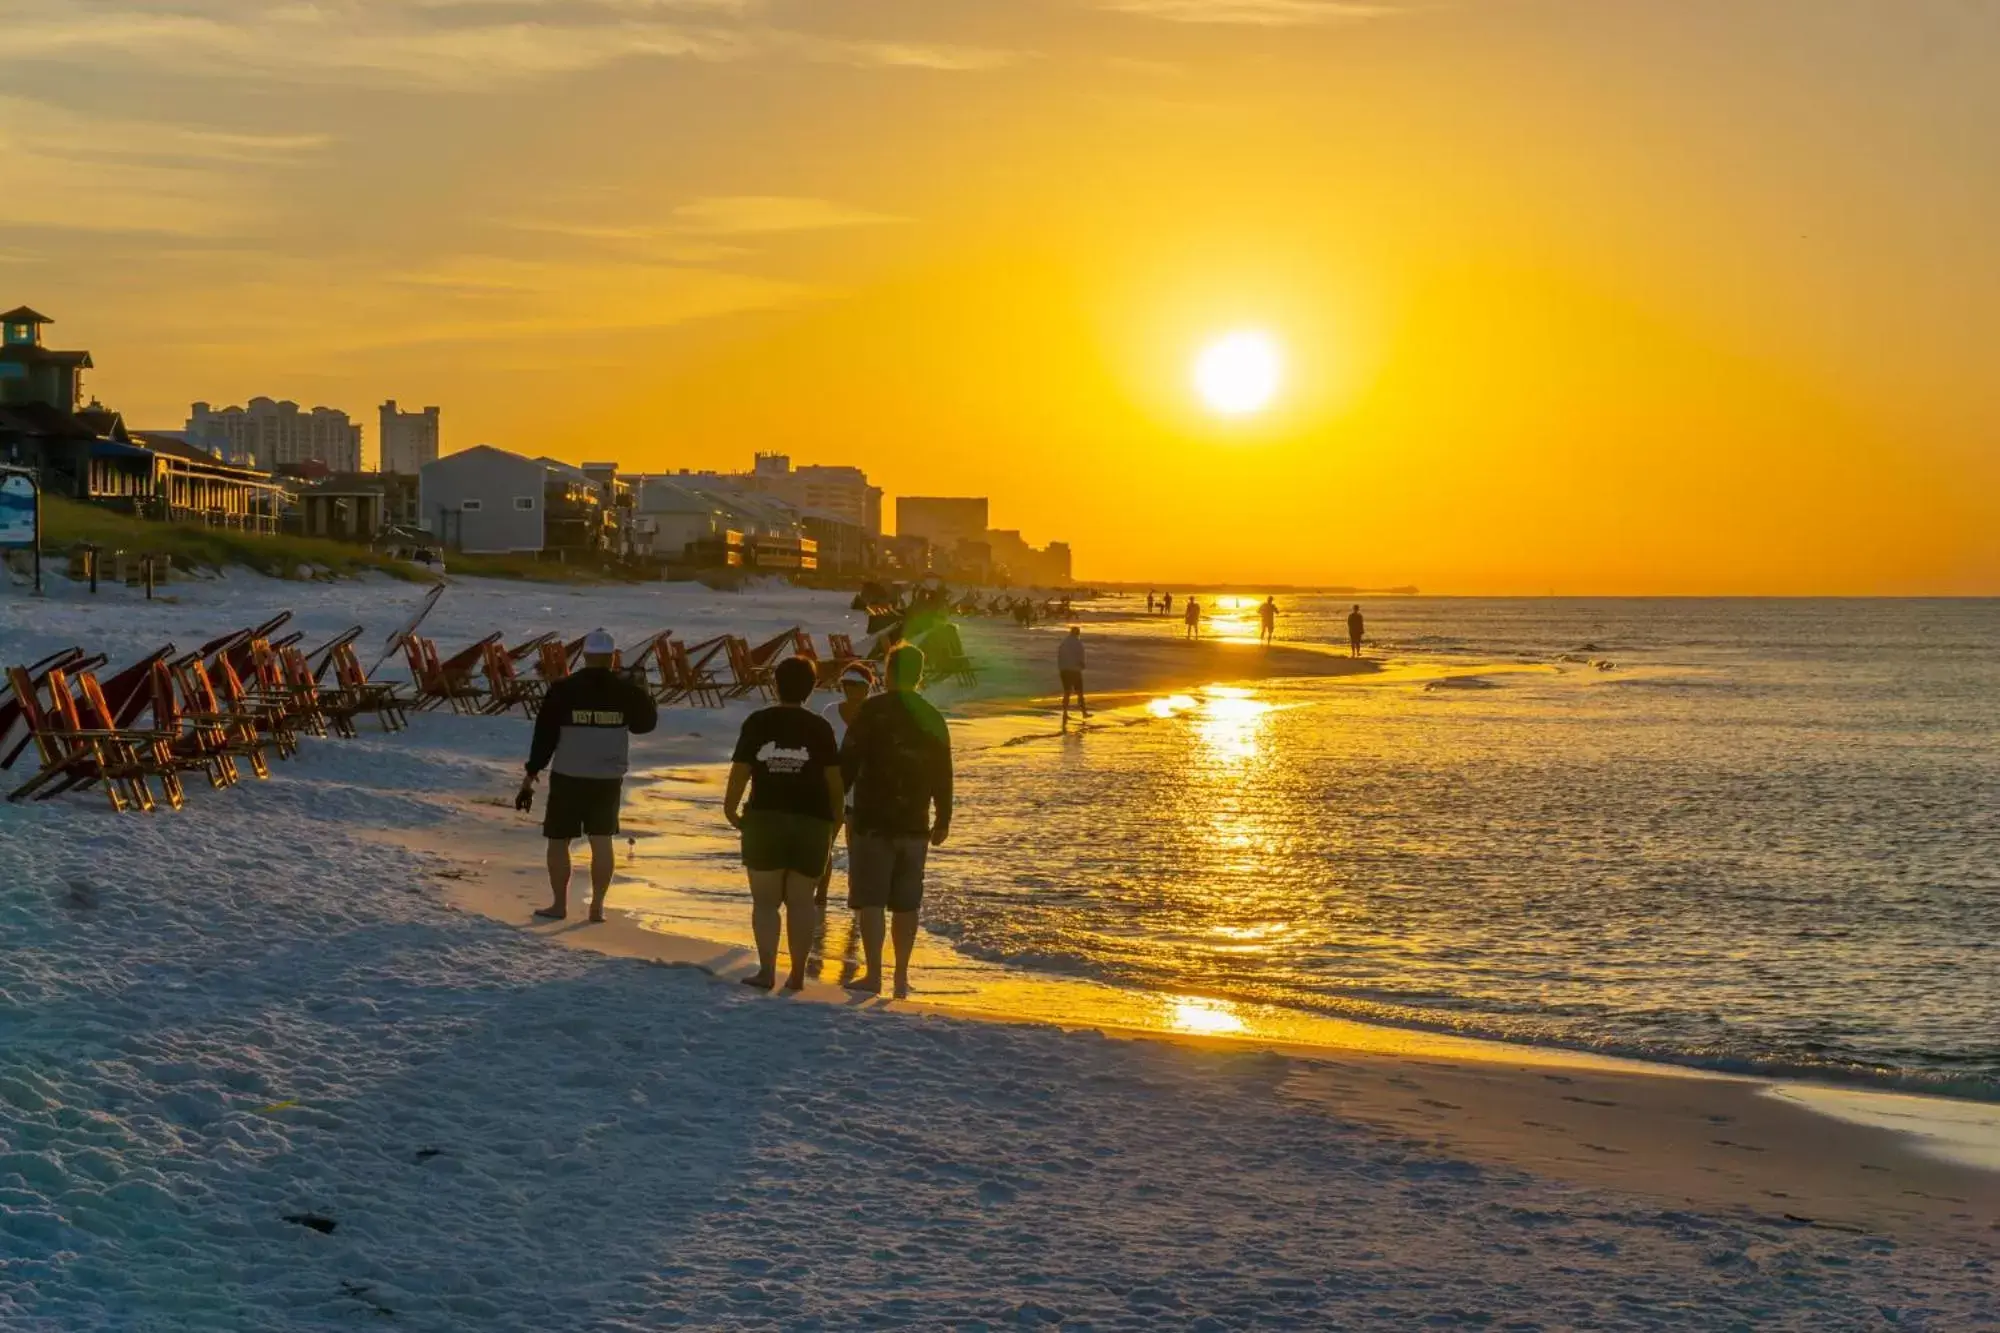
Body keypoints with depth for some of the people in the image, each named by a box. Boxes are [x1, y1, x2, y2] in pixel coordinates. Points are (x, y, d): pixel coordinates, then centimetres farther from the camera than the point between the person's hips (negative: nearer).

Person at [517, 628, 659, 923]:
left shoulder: (563, 690, -10)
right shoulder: (625, 689, -5)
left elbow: (544, 735, -8)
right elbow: (645, 723, 11)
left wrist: (530, 776, -3)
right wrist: (645, 695, 26)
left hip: (568, 777, -2)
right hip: (609, 778, 2)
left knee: (558, 840, 10)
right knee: (602, 841, 11)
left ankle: (559, 905, 14)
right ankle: (597, 906, 9)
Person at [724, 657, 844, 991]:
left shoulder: (757, 723, 1)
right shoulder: (820, 728, 1)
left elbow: (739, 772, -1)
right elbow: (834, 779, 1)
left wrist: (730, 812, 12)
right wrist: (835, 823, 12)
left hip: (765, 819, -1)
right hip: (812, 822, 1)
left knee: (765, 900, 5)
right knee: (801, 901, 7)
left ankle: (766, 970, -7)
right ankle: (797, 974, 5)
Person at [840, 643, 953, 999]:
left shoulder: (872, 711, -8)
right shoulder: (933, 719, 9)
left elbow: (848, 763, -11)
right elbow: (943, 775, 12)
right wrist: (943, 821, 20)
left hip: (873, 822, -5)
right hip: (915, 825, 5)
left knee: (870, 899, -3)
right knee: (906, 903, 11)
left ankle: (873, 974, -8)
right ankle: (901, 976, 15)